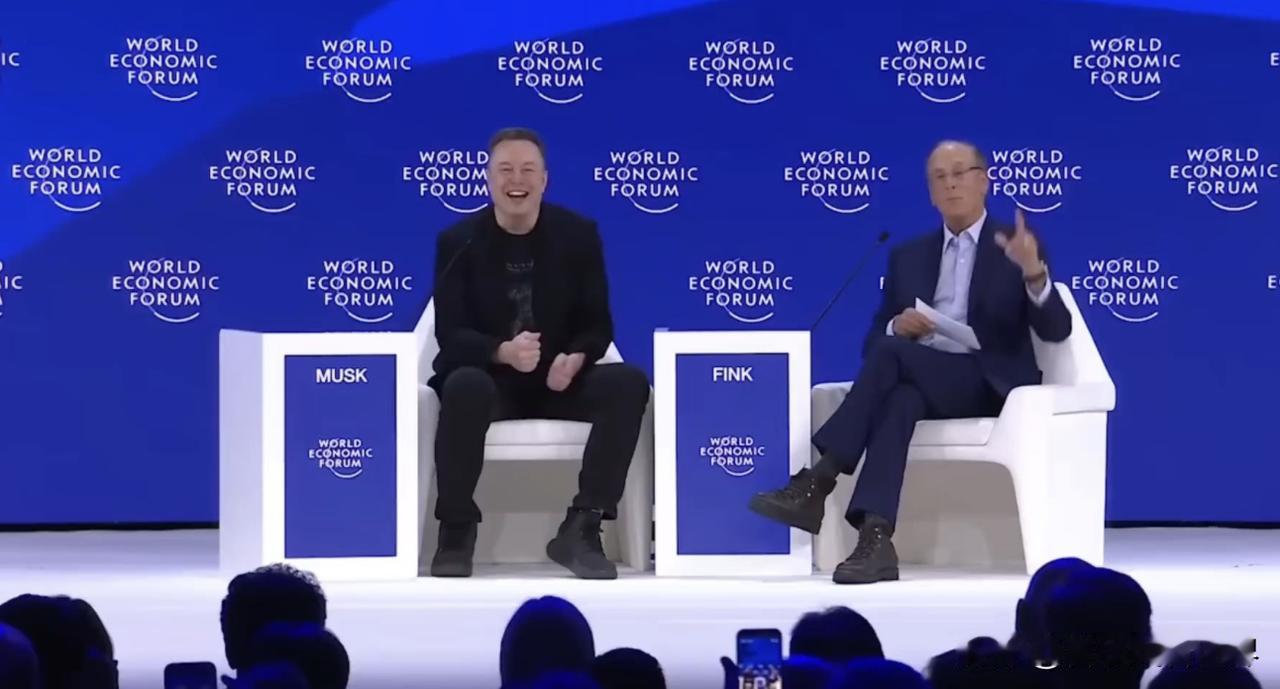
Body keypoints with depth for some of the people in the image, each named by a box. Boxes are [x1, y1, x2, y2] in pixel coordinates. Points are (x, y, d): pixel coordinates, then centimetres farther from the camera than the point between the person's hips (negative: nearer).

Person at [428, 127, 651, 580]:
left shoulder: (578, 234, 2)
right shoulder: (458, 241, -2)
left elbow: (598, 323, 0)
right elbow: (450, 334, -10)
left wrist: (575, 360, -24)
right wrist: (503, 352, -31)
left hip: (560, 380, 2)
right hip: (489, 379, -2)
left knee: (629, 383, -26)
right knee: (464, 385, -37)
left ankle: (580, 529, -25)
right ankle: (457, 531, -23)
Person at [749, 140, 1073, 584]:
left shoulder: (1018, 248, 7)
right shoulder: (908, 256, 19)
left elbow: (1056, 331, -5)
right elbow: (873, 342, 16)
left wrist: (1034, 272, -25)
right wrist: (897, 326, -9)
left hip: (988, 385, -3)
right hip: (919, 382, 3)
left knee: (892, 353, -31)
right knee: (898, 401, -35)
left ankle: (818, 482, -35)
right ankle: (875, 540, -50)